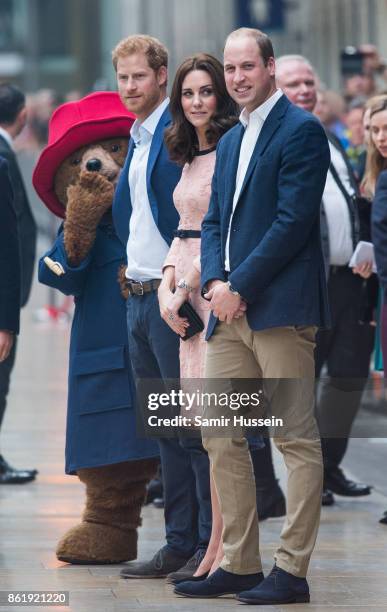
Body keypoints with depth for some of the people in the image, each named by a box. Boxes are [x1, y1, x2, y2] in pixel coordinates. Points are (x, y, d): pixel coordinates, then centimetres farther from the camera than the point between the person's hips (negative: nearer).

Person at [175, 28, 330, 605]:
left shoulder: (301, 130, -7)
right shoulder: (230, 141, 19)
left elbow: (293, 221, -14)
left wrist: (239, 286, -14)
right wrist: (214, 281, -1)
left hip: (281, 308, -9)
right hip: (231, 314, 9)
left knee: (297, 441, -4)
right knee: (220, 437, 8)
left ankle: (291, 572, -3)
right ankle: (239, 565, 14)